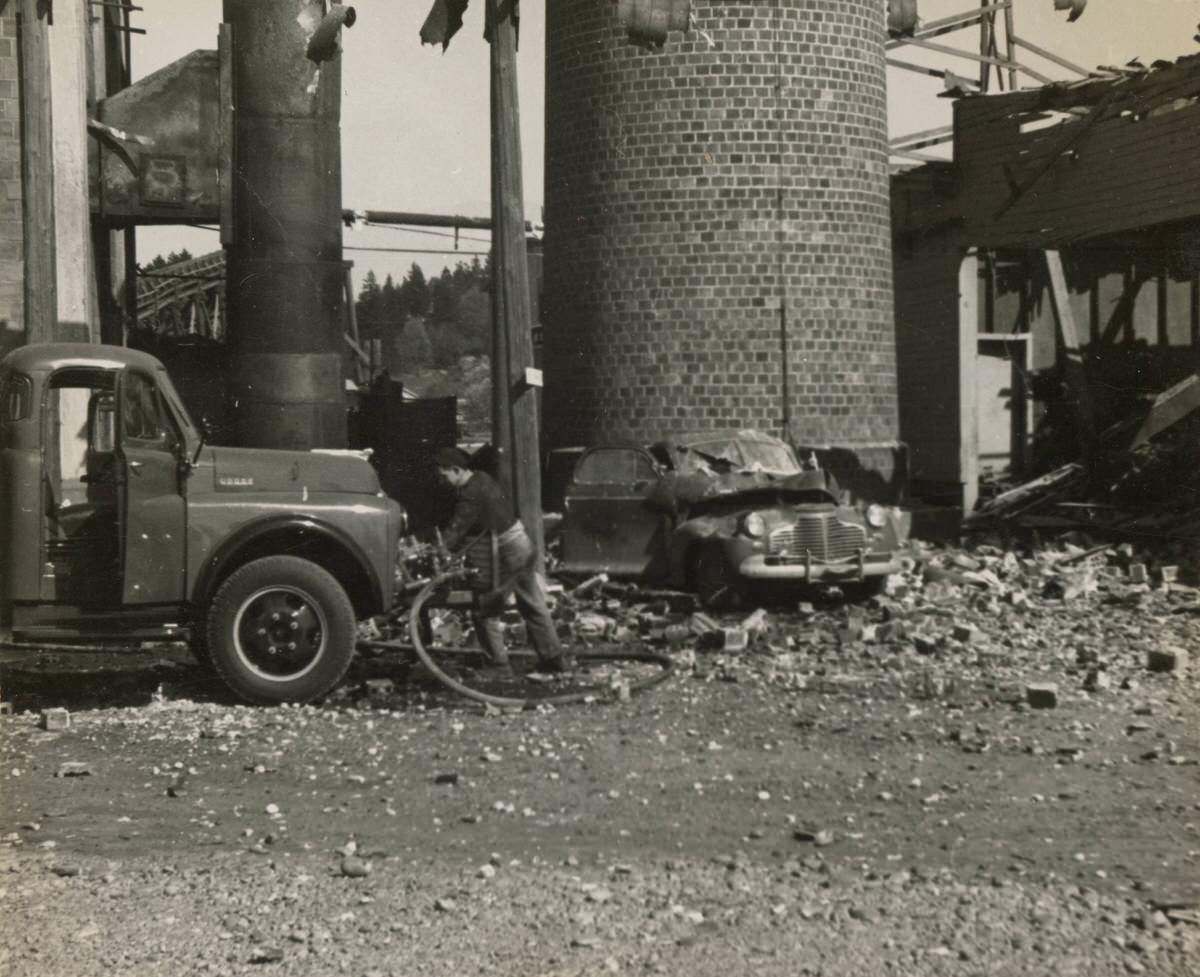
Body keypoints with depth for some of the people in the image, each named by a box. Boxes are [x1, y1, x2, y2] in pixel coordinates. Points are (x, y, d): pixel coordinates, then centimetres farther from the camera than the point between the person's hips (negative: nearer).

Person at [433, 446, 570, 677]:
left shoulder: (472, 496, -22)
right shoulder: (481, 479, 7)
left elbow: (455, 531, -22)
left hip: (504, 558, -10)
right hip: (523, 547, 10)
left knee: (484, 612, 3)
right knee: (533, 606, 19)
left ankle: (500, 667, 8)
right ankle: (554, 658, 28)